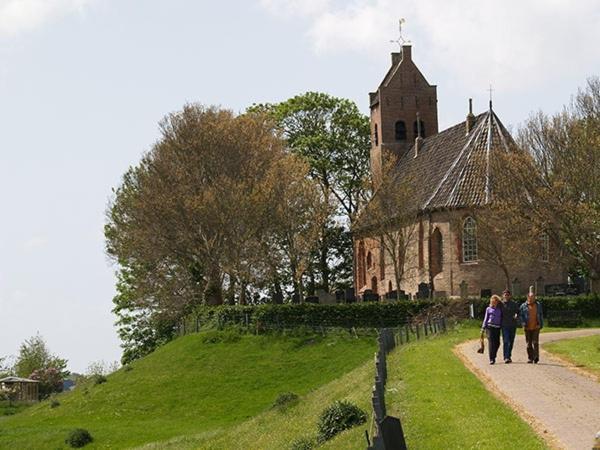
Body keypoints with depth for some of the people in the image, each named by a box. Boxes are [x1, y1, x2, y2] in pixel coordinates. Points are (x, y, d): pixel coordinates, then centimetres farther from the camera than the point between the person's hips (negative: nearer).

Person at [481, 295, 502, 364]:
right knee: (491, 342, -12)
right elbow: (486, 318, 11)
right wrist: (483, 327, 5)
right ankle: (491, 359, -14)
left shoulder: (500, 309, 11)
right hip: (490, 327, -2)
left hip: (497, 328, 2)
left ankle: (493, 357, 24)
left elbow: (502, 318, 14)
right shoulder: (488, 309, 9)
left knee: (497, 343, 1)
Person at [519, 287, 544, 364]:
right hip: (527, 328, 0)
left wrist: (541, 324, 9)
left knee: (535, 342, -12)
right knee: (529, 343, 5)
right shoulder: (523, 306, 4)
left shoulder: (538, 305, 10)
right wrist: (523, 323, -8)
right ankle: (530, 358, 12)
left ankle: (536, 357, -16)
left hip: (536, 327, 0)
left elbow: (541, 315, 15)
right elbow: (521, 315, 6)